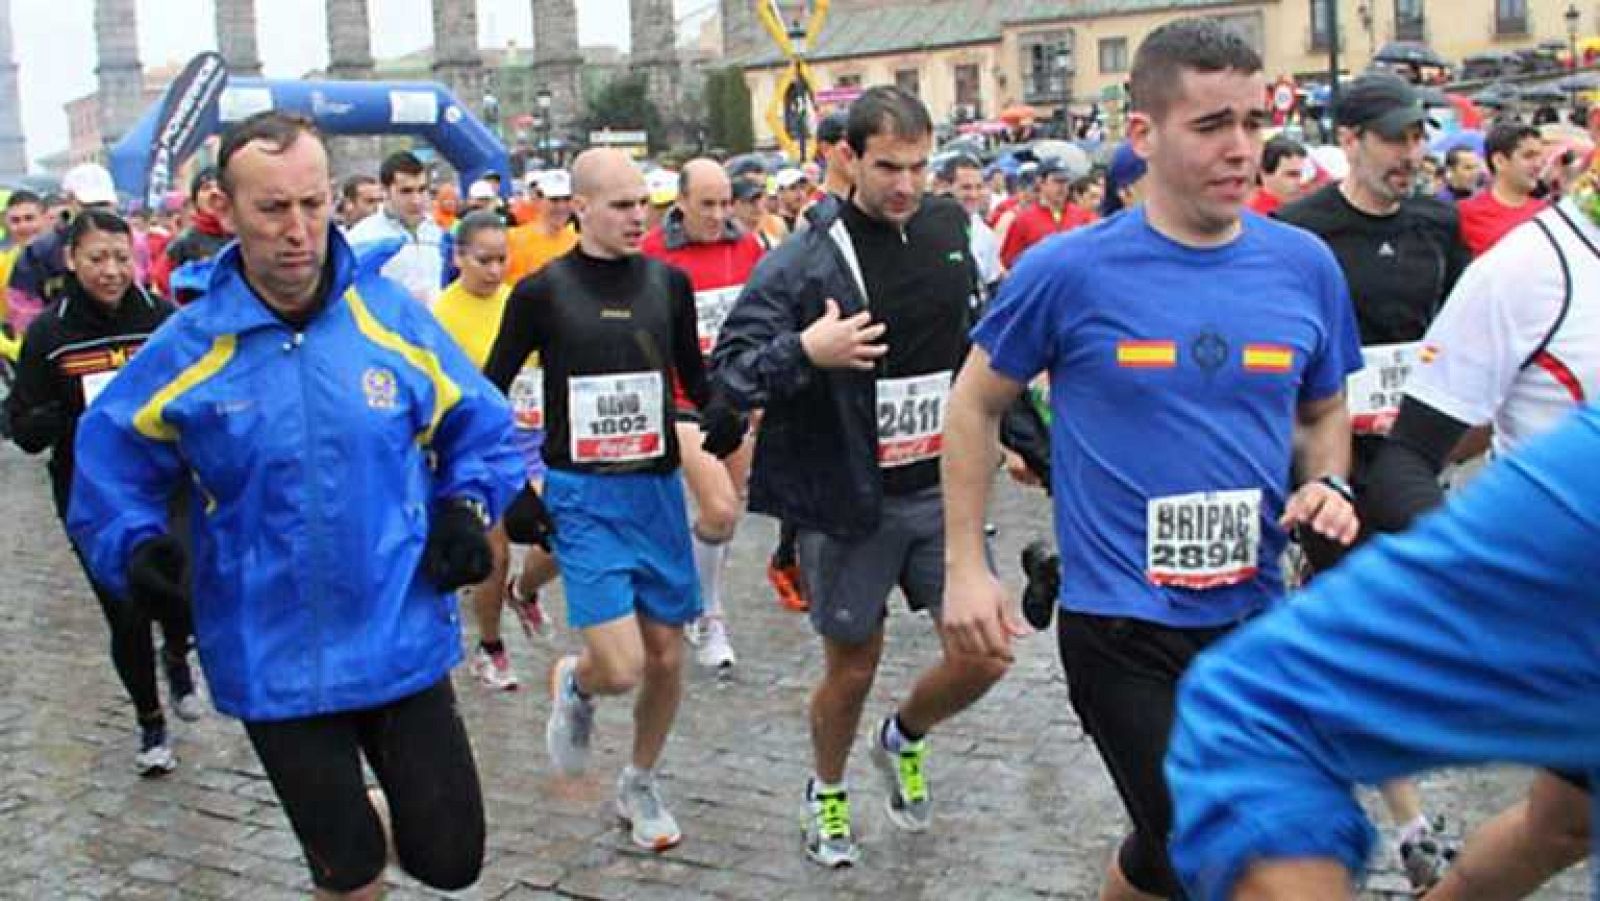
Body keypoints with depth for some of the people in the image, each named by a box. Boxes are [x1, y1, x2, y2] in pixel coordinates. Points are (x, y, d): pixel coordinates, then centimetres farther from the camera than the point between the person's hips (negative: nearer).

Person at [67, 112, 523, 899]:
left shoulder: (394, 318, -4)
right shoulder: (185, 350, -7)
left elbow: (482, 429, 8)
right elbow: (110, 474, 4)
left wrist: (466, 507, -8)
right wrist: (137, 549, -14)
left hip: (403, 643, 1)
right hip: (275, 664, -1)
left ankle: (371, 811, 41)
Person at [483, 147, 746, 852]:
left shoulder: (667, 283, 4)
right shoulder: (542, 292, -6)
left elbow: (695, 378, 14)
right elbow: (489, 393, 3)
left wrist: (726, 417, -8)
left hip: (658, 488, 4)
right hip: (583, 497, -4)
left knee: (666, 656, 8)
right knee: (620, 667, -13)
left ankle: (639, 786, 33)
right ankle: (573, 685, 24)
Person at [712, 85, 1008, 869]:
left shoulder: (950, 231, 3)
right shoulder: (803, 262, -12)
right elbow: (728, 370, -13)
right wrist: (805, 352, -29)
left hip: (942, 488, 4)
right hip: (848, 503, -4)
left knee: (982, 657, 0)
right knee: (852, 669, 10)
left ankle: (903, 741, 32)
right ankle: (826, 793, 40)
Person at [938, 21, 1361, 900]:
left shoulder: (1304, 266, 0)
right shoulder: (1070, 270, -11)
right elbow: (975, 405, 1)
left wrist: (1328, 485, -6)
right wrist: (965, 567, -4)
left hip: (1255, 616, 4)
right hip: (1120, 622, -4)